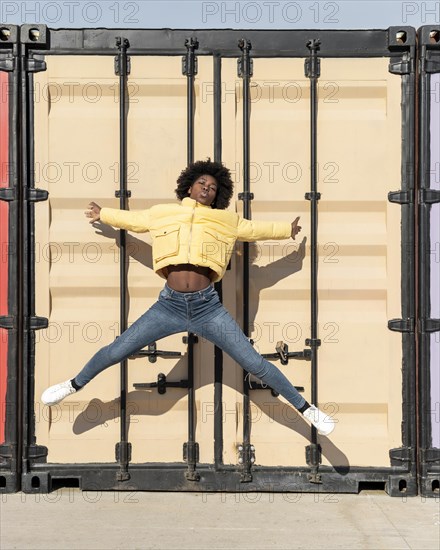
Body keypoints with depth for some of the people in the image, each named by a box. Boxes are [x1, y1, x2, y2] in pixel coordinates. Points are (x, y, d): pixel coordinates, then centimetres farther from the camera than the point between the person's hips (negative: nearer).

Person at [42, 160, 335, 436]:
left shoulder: (227, 220, 9)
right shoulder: (162, 213, 11)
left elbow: (256, 228, 26)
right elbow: (131, 219, 29)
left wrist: (287, 229, 38)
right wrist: (103, 214, 45)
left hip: (208, 307, -1)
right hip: (170, 305, 1)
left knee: (255, 363, -5)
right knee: (115, 351, 4)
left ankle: (306, 408, 8)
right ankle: (74, 385, 32)